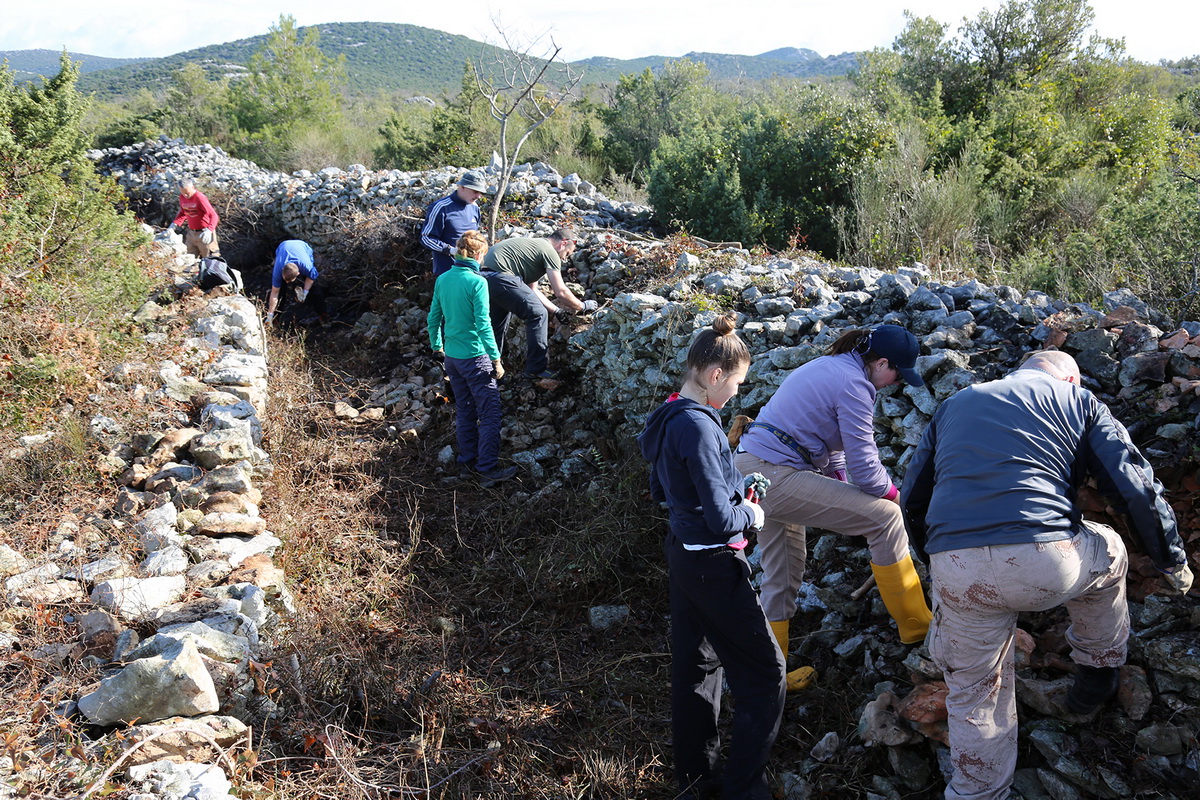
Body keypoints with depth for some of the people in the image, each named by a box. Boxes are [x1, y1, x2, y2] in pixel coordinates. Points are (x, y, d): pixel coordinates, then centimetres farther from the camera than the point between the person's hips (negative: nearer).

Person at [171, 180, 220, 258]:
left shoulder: (200, 198, -20)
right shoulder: (182, 197, 1)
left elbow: (214, 216, -27)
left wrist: (209, 231, -42)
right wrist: (174, 224, 1)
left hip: (203, 233, -7)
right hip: (191, 233, 7)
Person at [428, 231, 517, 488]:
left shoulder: (442, 279, 4)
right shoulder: (476, 282, -16)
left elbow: (434, 318, 11)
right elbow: (483, 325, -19)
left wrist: (437, 347, 24)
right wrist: (496, 359, -14)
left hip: (451, 357, 8)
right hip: (474, 357, -7)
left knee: (464, 410, 18)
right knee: (490, 413, -1)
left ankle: (467, 461, 26)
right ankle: (487, 469, -1)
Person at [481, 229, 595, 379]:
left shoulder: (533, 245, 29)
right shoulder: (550, 252, 0)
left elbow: (532, 290, 29)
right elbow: (560, 292, -3)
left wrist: (556, 310, 29)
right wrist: (583, 306, 12)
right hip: (500, 276, -10)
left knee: (497, 324, 24)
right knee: (538, 314, -2)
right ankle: (537, 369, 2)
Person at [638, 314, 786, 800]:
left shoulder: (666, 420, 4)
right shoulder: (698, 427, -25)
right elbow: (721, 521, -25)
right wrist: (750, 514, -4)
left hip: (682, 554, 10)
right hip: (714, 565, -10)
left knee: (695, 668, 20)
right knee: (764, 674, 4)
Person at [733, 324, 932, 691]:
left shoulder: (829, 365, 18)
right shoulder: (854, 384, -12)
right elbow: (863, 464, -13)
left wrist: (840, 486, 16)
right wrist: (890, 492, 6)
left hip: (747, 465, 11)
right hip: (777, 477, -11)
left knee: (782, 574, 20)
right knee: (885, 517, -8)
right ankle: (917, 628, 2)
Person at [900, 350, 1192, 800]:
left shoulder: (954, 405, 26)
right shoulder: (1079, 400, 18)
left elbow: (912, 502, 25)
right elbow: (1136, 489, 11)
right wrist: (1172, 560, 25)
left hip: (956, 572, 2)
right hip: (1046, 561, -1)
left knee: (973, 690, 22)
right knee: (1108, 556, 33)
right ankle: (1099, 672, 47)